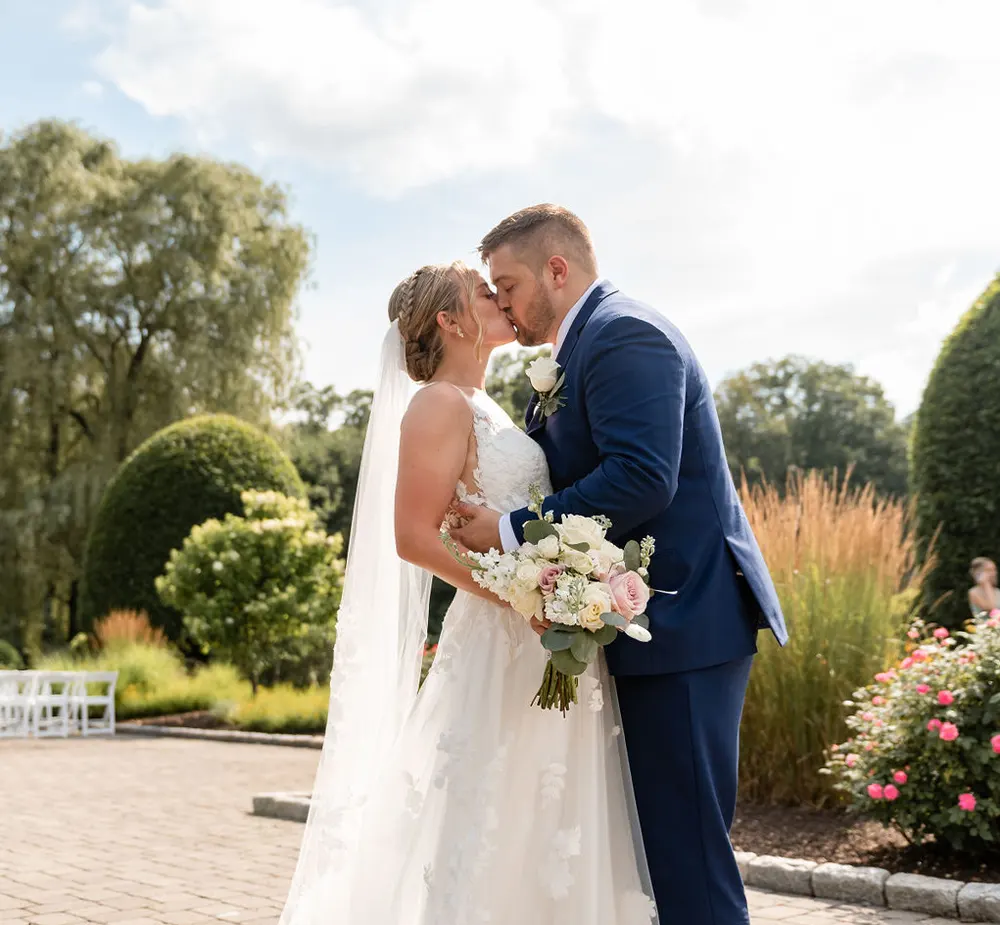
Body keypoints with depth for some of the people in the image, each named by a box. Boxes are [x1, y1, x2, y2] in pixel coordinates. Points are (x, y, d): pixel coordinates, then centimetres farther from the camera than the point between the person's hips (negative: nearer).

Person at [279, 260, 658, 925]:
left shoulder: (486, 408, 19)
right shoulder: (441, 403, -8)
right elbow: (415, 538, -17)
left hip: (551, 651, 9)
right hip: (501, 650, -9)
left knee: (545, 834, 11)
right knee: (493, 830, -4)